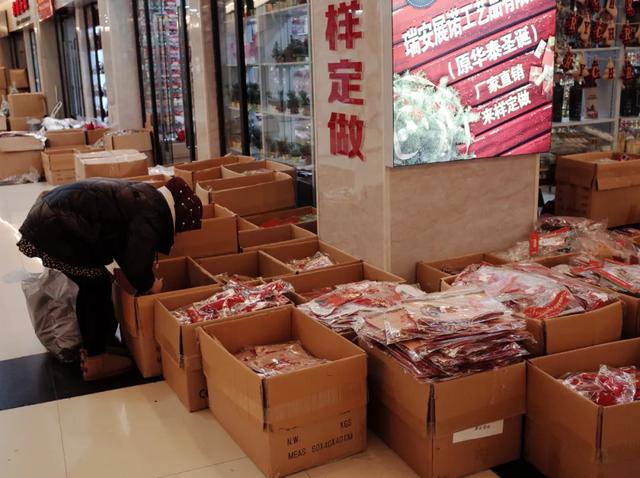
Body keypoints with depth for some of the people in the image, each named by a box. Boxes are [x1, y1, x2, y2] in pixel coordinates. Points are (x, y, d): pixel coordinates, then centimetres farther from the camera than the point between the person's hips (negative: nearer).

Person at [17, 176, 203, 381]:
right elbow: (136, 266, -18)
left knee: (91, 285, 20)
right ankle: (96, 360, 12)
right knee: (99, 287, 3)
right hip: (56, 227, -10)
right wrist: (150, 285, 2)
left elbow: (122, 245, 27)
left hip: (47, 217, 10)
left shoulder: (143, 197, 17)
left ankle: (90, 347, 34)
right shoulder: (151, 215, -13)